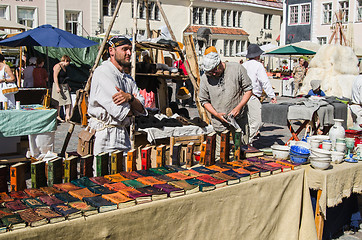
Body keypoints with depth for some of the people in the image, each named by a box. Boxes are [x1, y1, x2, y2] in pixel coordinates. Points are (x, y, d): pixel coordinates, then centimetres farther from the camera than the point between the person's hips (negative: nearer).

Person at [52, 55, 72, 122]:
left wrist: (68, 86, 23)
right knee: (59, 102, -1)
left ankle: (67, 116, -1)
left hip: (65, 86, 9)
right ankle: (58, 116, 10)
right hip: (59, 86, -9)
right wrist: (57, 87, -23)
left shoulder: (64, 67, 17)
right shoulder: (58, 66, -11)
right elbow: (55, 77, -17)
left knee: (68, 101, -1)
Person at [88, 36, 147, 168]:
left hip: (123, 136, 8)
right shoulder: (103, 72, -10)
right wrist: (131, 108, 3)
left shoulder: (128, 78, 17)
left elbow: (141, 108, 6)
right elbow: (120, 111, -19)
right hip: (107, 136, -8)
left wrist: (129, 98, -16)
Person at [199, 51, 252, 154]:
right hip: (220, 122, 0)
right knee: (220, 154, 1)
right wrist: (217, 114, -9)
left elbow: (248, 90, 0)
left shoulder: (237, 68, -5)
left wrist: (238, 107, -12)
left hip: (239, 119, 0)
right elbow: (204, 101, 5)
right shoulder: (205, 78, -2)